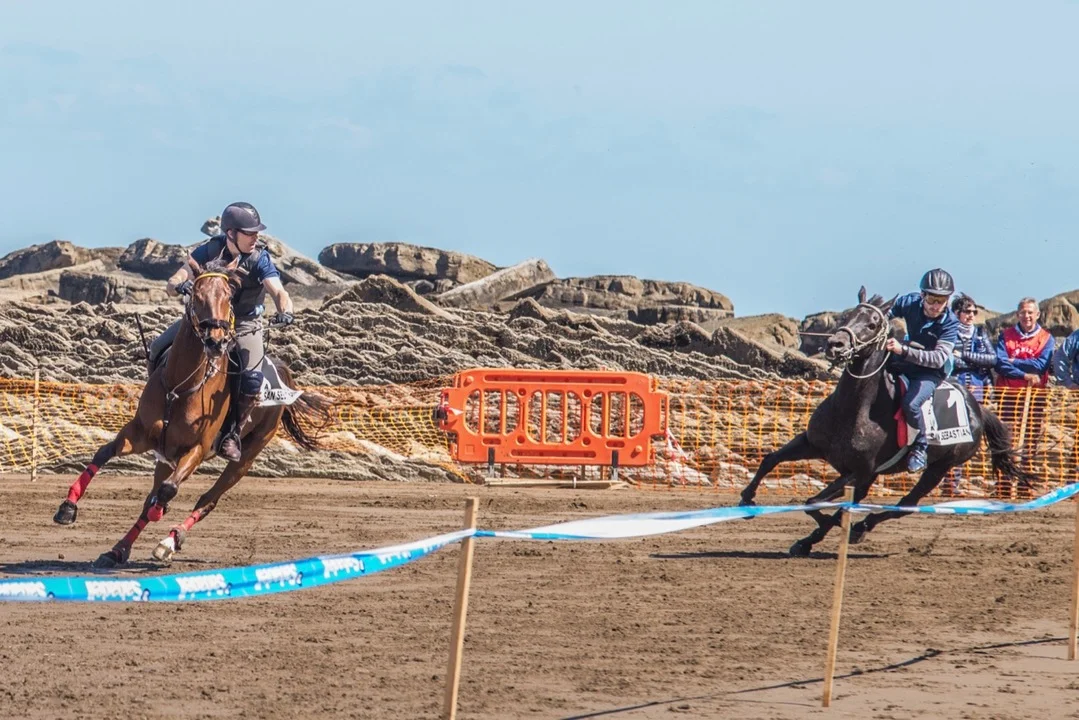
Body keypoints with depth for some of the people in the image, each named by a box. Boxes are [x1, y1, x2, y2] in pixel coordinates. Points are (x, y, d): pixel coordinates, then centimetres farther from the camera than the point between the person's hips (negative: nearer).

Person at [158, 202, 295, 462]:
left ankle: (232, 431, -6)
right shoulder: (209, 251, -11)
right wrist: (179, 286, -40)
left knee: (252, 378, -27)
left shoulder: (260, 259, -16)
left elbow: (278, 292, -29)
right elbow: (172, 283, -15)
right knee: (159, 350, -11)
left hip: (244, 325, -2)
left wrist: (285, 311, -52)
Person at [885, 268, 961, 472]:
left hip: (931, 372, -5)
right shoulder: (909, 303, -12)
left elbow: (938, 358, -33)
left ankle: (920, 447, -7)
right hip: (904, 363, 5)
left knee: (911, 403, -30)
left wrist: (903, 350, -43)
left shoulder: (949, 323, -22)